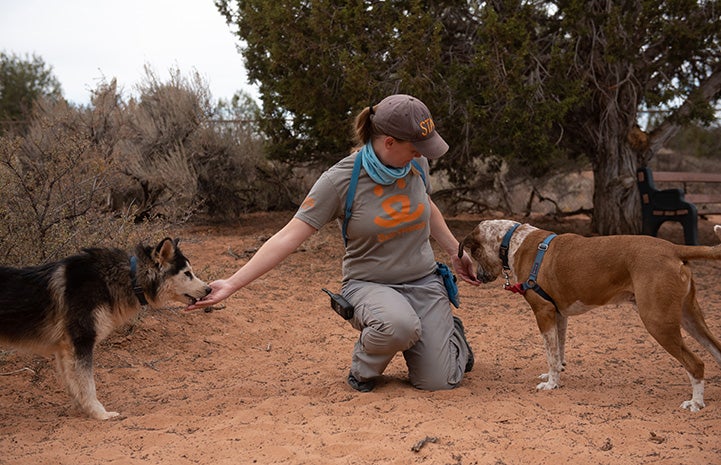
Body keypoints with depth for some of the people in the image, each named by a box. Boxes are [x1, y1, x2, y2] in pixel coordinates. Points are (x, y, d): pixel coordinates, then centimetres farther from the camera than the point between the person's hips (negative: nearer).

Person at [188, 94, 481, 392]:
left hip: (423, 281, 4)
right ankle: (364, 366, -3)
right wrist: (232, 284, -26)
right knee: (398, 323, -40)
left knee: (438, 383, -8)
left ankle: (449, 330, 29)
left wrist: (456, 253, 25)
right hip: (369, 284, -4)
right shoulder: (339, 180, -19)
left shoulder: (416, 163, -3)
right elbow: (289, 236, -21)